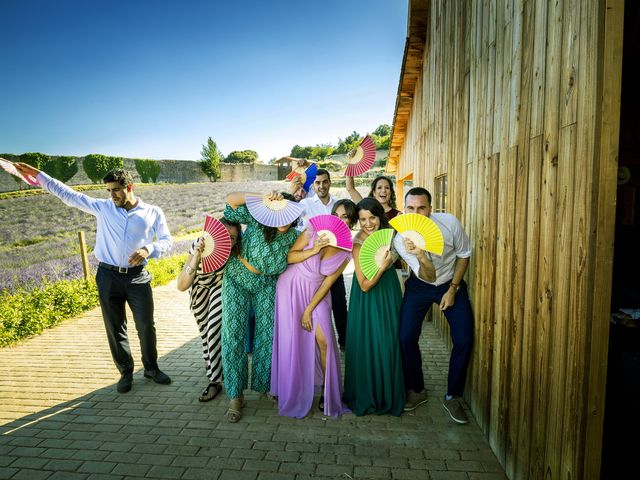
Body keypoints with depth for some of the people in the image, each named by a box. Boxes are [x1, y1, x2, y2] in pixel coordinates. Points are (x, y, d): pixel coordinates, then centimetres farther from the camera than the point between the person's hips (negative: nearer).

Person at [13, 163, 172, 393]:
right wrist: (37, 175, 8)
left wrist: (149, 249, -17)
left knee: (146, 326, 4)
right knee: (115, 328, 8)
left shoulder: (153, 213, 0)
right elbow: (69, 195, 8)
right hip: (109, 276, 2)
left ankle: (151, 368, 24)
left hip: (138, 277, -1)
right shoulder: (103, 208, 4)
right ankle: (126, 372, 24)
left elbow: (166, 241, 2)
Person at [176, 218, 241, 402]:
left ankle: (215, 380, -5)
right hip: (200, 290, 1)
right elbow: (181, 286, -41)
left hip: (220, 286, -1)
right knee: (205, 332, 15)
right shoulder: (198, 246, -36)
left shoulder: (235, 252, -31)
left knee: (215, 328, -19)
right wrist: (196, 258, -53)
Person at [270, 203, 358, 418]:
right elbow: (290, 257, -9)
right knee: (292, 342, 2)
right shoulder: (314, 231, -12)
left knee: (324, 341, -9)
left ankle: (327, 391, 10)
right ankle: (294, 394, 19)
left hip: (316, 294, 1)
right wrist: (314, 250, -25)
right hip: (291, 289, -1)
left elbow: (328, 283, -8)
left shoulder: (346, 252, -7)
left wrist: (309, 310, -10)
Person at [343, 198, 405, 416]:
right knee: (369, 346, 3)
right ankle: (366, 397, 26)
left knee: (389, 344, 14)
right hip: (369, 298, -6)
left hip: (390, 292, 6)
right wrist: (382, 266, -31)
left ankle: (388, 394, 33)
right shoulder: (358, 244, -22)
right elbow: (365, 285, -21)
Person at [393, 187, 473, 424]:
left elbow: (463, 254, -5)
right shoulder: (400, 238, -25)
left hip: (451, 283, 1)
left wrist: (452, 289, -8)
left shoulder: (449, 223, -24)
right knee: (406, 337, -8)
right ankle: (417, 390, 18)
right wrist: (420, 256, -50)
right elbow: (428, 275, -28)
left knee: (464, 340, -8)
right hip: (420, 285, 0)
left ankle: (452, 397, 14)